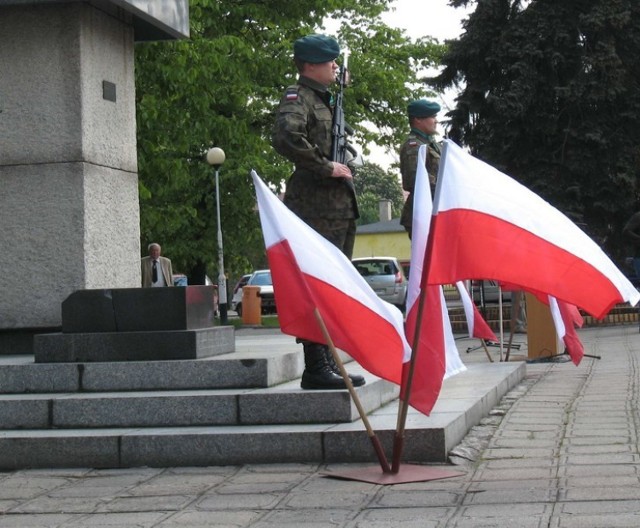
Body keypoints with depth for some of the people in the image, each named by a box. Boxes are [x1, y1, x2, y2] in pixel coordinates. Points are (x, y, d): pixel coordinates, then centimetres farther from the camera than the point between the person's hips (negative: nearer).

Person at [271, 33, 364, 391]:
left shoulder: (327, 100, 22)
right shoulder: (297, 98, -8)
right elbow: (286, 138, -27)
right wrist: (327, 167, -20)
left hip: (340, 208, 10)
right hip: (316, 208, -10)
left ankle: (328, 364, 20)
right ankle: (316, 368, -8)